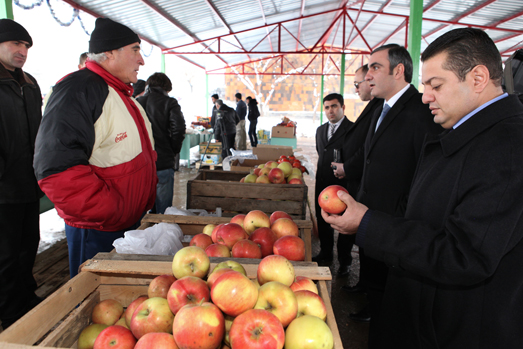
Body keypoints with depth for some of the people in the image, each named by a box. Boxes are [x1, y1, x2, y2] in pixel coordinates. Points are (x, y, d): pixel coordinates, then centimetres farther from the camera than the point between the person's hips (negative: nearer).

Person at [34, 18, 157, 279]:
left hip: (131, 222, 9)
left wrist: (146, 200, 16)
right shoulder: (77, 90, -17)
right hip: (96, 229, -9)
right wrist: (111, 212, -24)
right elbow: (57, 168, -27)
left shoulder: (122, 96, 16)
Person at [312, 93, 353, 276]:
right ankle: (325, 254, 35)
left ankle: (345, 261, 23)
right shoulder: (320, 130, 14)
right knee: (323, 222, 17)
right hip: (322, 184, 7)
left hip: (343, 185, -6)